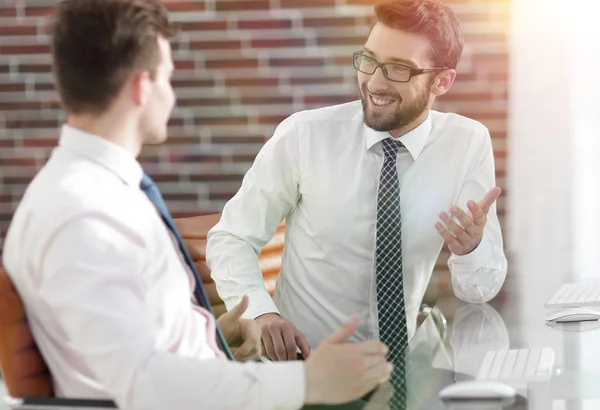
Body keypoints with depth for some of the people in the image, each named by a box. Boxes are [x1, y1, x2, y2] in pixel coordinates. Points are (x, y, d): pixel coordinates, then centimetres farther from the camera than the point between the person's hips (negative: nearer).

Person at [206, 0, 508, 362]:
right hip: (301, 357, -1)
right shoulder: (304, 135, -9)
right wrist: (260, 312, -20)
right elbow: (231, 238, -2)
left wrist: (472, 248, -23)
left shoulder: (469, 144, -5)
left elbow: (481, 290, -1)